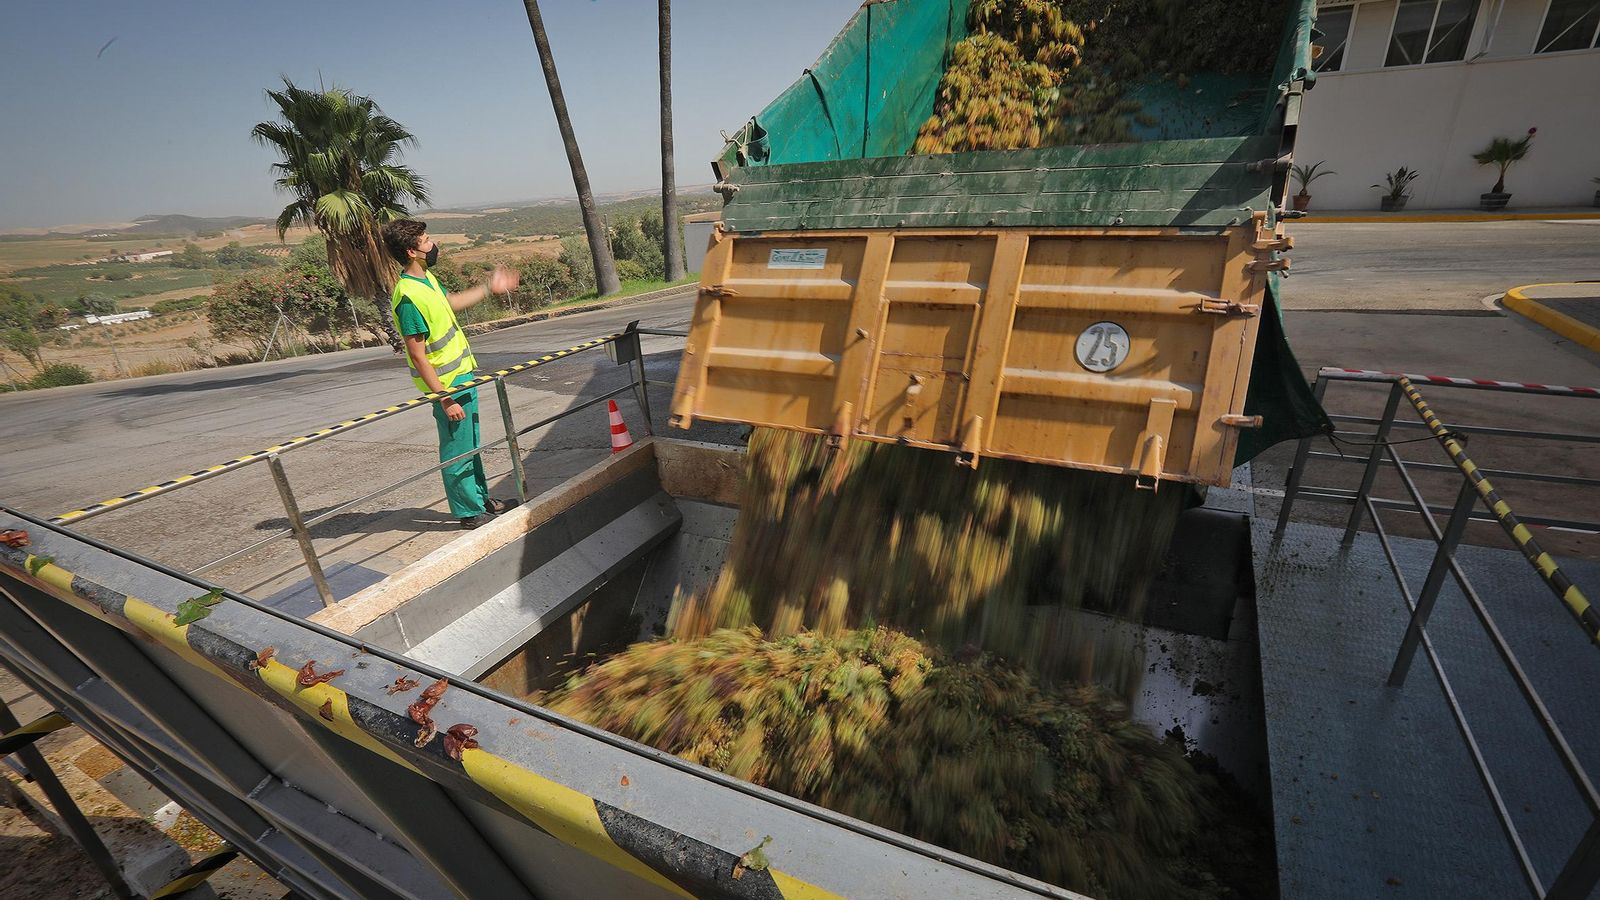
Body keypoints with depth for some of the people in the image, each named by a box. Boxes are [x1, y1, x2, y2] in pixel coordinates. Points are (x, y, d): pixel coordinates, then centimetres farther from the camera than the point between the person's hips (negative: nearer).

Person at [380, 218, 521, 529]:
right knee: (457, 451, 4)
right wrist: (444, 398, -22)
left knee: (471, 443, 20)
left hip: (462, 375, 10)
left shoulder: (426, 278, 5)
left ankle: (481, 497, 36)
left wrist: (489, 288, 29)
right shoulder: (408, 297, -24)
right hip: (448, 385, -10)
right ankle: (470, 512, 17)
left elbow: (450, 301, 27)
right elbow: (417, 355, -23)